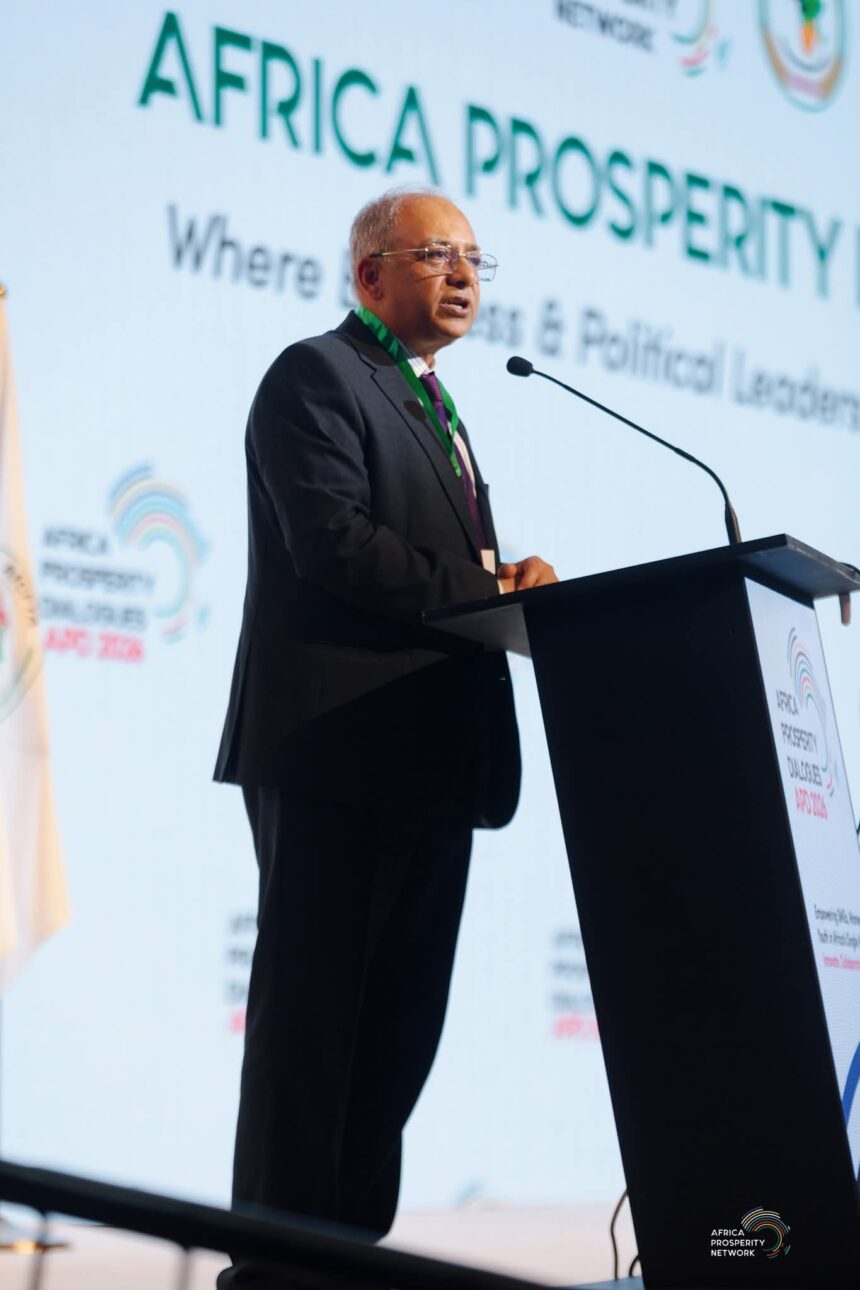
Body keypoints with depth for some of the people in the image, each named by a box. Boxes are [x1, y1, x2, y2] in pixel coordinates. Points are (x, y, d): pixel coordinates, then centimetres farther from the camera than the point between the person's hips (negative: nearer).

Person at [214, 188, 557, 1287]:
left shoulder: (433, 407, 25)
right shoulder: (317, 375, -4)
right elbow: (336, 544, -18)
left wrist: (511, 580, 2)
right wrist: (490, 590, -15)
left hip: (433, 763, 9)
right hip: (337, 752, -9)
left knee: (401, 1023, 9)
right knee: (311, 1018, -7)